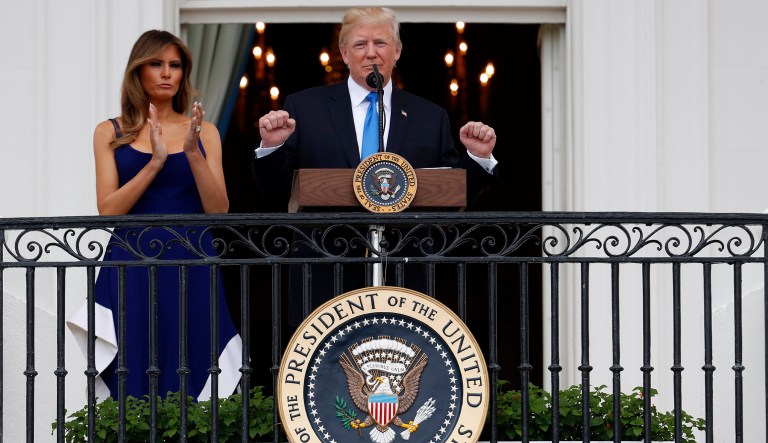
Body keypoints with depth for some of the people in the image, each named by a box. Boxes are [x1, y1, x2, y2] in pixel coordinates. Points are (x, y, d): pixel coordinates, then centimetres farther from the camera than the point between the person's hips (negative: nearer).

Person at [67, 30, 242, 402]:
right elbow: (108, 209, -4)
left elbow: (219, 210, 0)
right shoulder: (111, 133, 7)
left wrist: (193, 153, -13)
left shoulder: (203, 132, 9)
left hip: (191, 271, 1)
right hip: (132, 270, -1)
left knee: (188, 379, 0)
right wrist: (155, 162, -15)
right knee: (134, 380, -2)